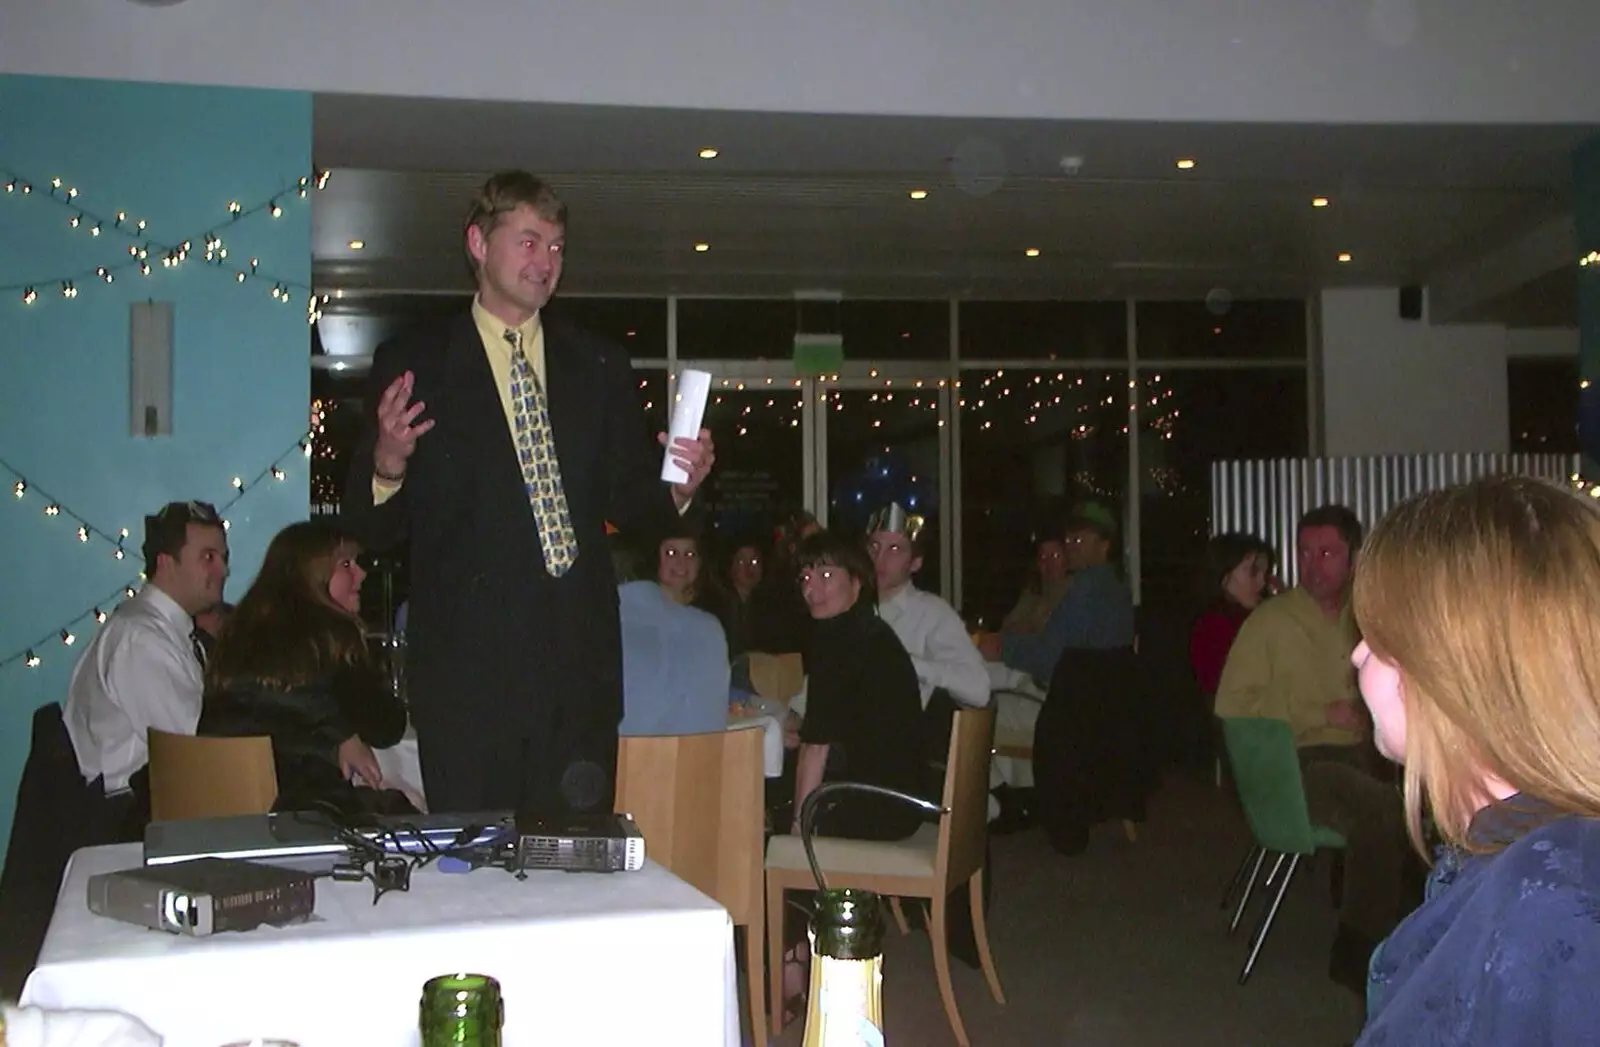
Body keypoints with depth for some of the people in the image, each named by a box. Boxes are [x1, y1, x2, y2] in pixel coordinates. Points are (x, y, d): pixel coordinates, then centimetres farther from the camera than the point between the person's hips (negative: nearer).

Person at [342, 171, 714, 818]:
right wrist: (387, 464, -19)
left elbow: (625, 502, 16)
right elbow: (373, 530, 2)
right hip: (466, 662, -3)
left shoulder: (599, 369, 14)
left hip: (579, 662, 3)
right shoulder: (412, 364, 4)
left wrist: (677, 487, -4)